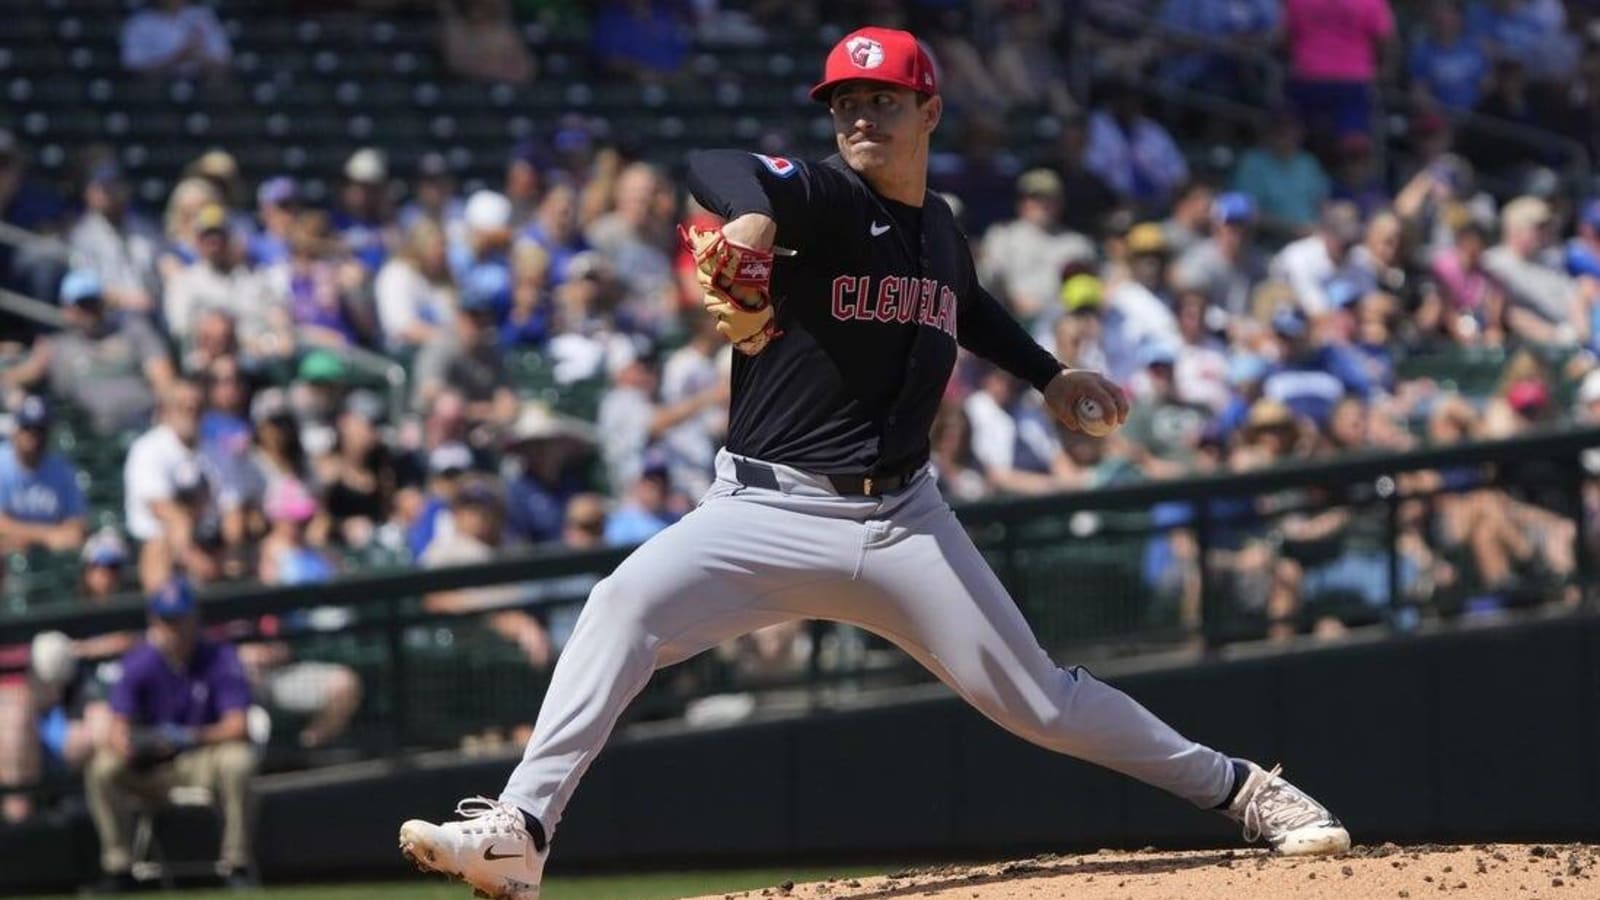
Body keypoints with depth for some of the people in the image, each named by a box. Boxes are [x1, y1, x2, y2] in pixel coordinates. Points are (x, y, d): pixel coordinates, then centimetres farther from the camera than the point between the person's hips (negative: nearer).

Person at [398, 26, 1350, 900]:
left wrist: (1048, 373, 29)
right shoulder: (825, 199, -9)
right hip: (772, 509, -4)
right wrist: (753, 218, -54)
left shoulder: (940, 229, 9)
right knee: (627, 605, -28)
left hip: (905, 521, 4)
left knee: (1035, 698, 5)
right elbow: (716, 169, -33)